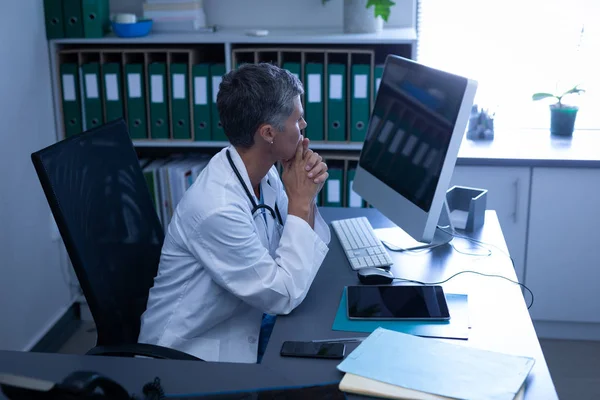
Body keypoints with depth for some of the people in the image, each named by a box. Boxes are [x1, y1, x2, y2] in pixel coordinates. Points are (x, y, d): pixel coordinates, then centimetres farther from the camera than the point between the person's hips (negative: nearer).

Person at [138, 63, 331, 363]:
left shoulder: (262, 174, -6)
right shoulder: (217, 208, -30)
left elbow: (307, 248, 3)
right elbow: (285, 296, -22)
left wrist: (306, 196, -14)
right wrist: (300, 200, -20)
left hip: (247, 325, 7)